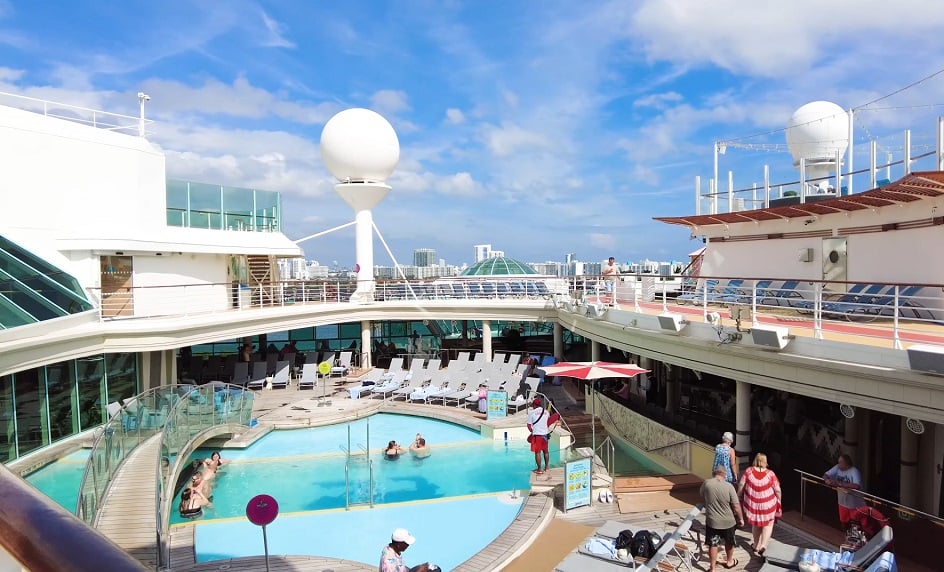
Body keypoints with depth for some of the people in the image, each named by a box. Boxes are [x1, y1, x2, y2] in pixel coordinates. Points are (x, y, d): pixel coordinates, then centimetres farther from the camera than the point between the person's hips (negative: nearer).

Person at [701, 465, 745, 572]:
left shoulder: (706, 484, -11)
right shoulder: (729, 486, -18)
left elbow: (702, 499, 7)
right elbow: (736, 506, -15)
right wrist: (741, 519, 1)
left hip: (712, 521, 1)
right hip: (728, 521, 0)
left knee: (713, 544, 13)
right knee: (729, 542, 24)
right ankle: (729, 561, 44)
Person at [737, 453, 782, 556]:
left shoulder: (748, 471, -11)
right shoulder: (770, 474, -14)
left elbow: (741, 486, -7)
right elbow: (777, 490, -8)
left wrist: (739, 497, 8)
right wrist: (778, 503, 8)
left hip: (752, 503, 2)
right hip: (768, 505, -1)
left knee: (755, 524, 22)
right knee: (768, 524, 18)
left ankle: (756, 545, 36)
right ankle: (763, 545, 3)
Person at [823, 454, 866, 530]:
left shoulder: (854, 471, -26)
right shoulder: (837, 468, -7)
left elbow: (857, 486, -41)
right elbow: (825, 475, -2)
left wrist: (840, 483, -40)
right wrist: (827, 480, -26)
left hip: (855, 504, -6)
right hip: (843, 502, 6)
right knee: (843, 522, 23)